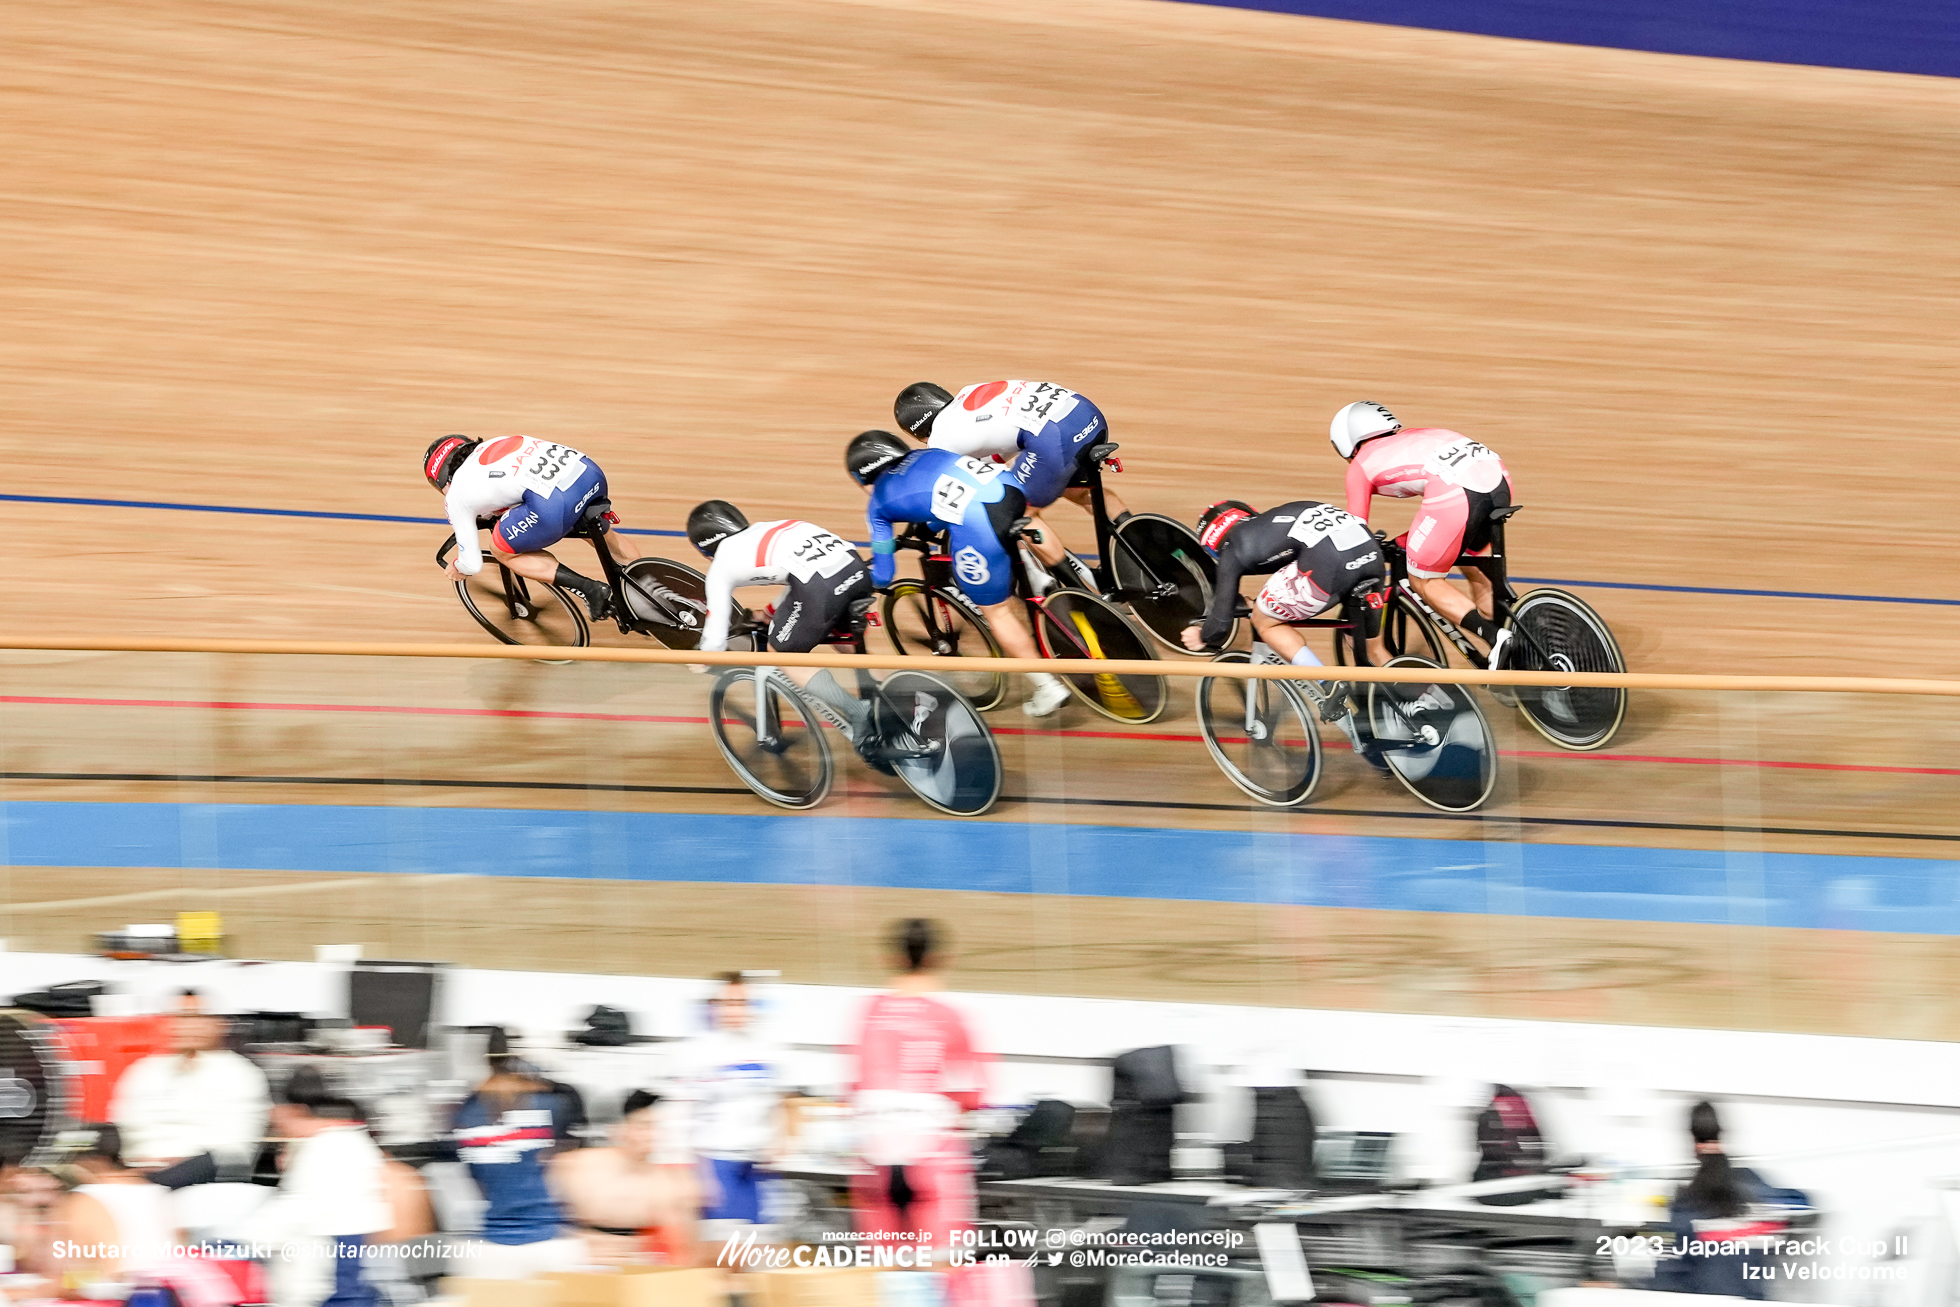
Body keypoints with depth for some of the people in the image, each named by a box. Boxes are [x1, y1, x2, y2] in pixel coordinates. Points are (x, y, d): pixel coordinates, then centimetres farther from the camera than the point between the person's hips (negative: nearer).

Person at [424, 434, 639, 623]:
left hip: (554, 504, -7)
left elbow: (472, 565, 19)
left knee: (504, 552, 17)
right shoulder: (490, 446, 33)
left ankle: (590, 589, 6)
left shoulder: (457, 497, 17)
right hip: (590, 472, 7)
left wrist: (457, 568, 42)